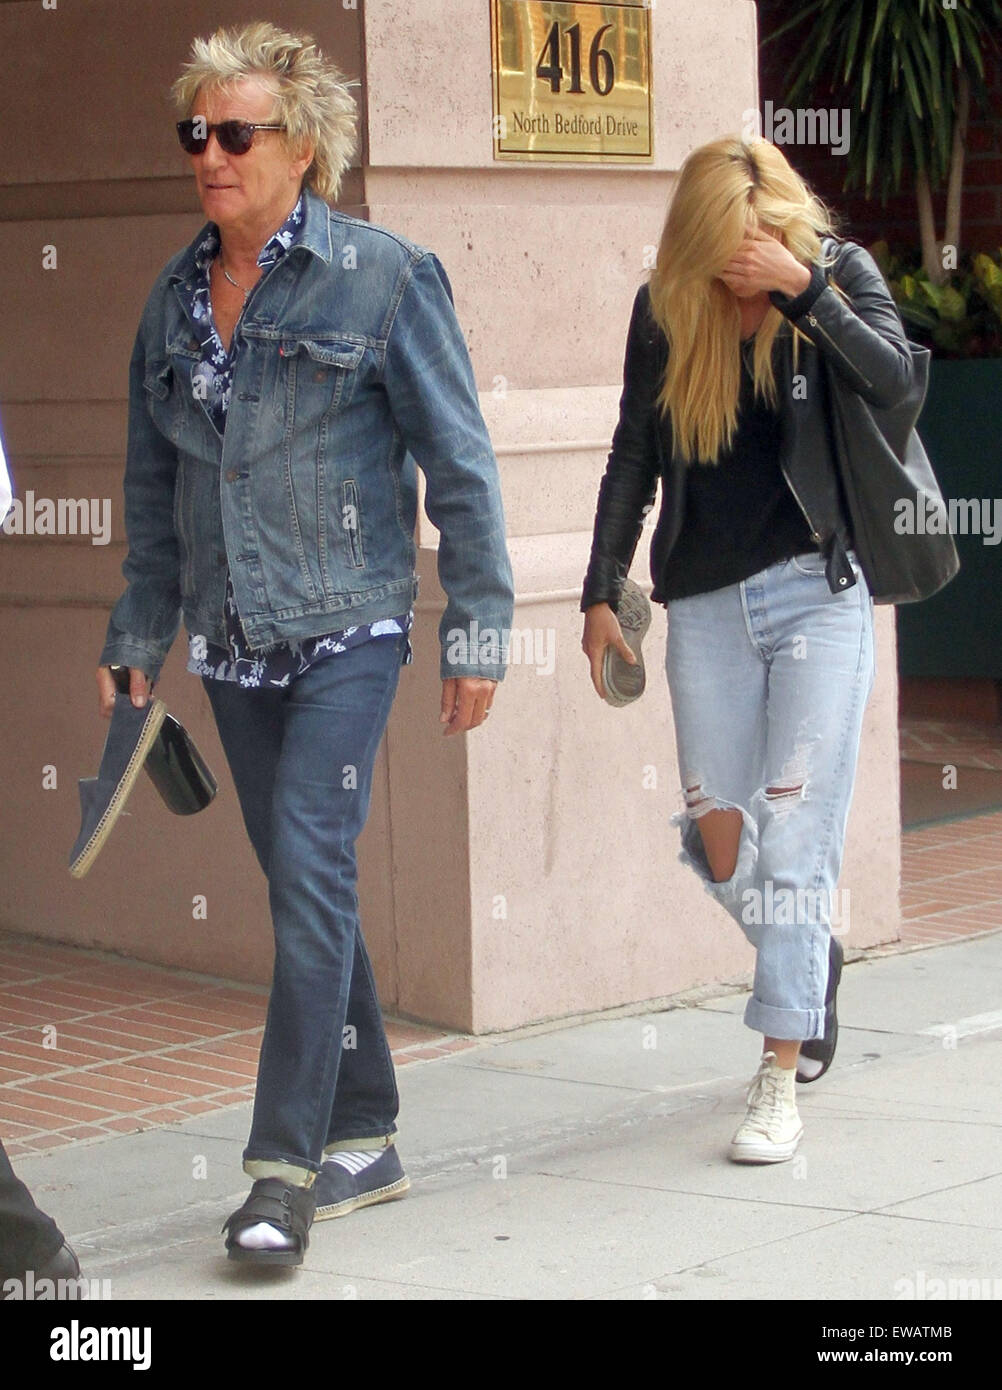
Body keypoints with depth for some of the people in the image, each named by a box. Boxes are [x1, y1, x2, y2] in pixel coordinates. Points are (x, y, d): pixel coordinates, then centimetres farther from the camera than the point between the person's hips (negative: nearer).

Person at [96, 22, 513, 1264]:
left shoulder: (383, 277, -6)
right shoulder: (175, 298, 9)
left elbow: (459, 462, -4)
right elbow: (152, 485, 17)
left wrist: (478, 630, -6)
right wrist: (137, 637, 14)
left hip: (346, 629, -6)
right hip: (233, 643, 6)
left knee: (309, 871, -14)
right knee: (303, 886, 11)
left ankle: (286, 1165, -11)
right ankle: (365, 1139, 22)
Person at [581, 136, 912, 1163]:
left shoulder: (838, 271, 0)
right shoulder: (665, 309, 4)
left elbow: (892, 376, -17)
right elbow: (634, 458, 10)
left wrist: (800, 289, -24)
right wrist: (601, 593, 7)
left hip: (818, 594, -3)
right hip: (705, 604, 3)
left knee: (795, 836, -8)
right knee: (720, 841, 3)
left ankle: (780, 1078, -3)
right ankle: (812, 961, 35)